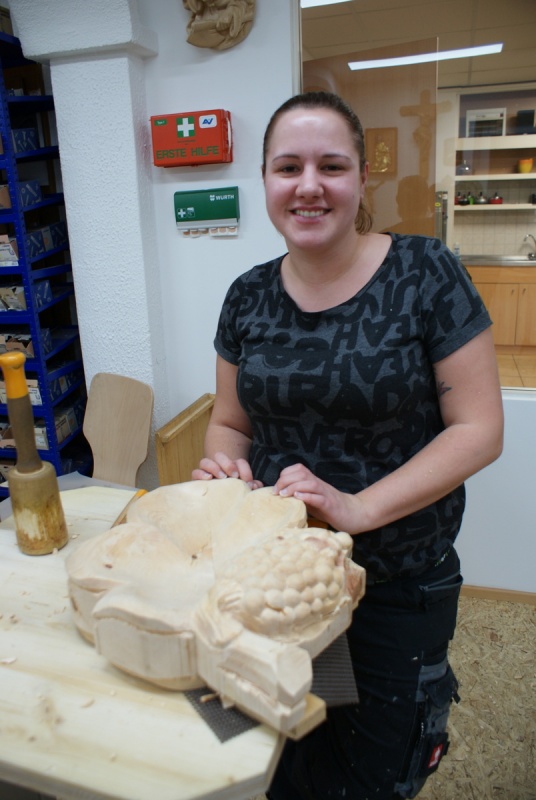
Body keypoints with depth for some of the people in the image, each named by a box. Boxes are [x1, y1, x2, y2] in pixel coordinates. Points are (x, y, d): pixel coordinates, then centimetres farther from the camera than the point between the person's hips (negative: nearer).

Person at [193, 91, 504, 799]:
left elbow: (479, 428, -12)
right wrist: (222, 466, -15)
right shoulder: (248, 297, -1)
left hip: (400, 589, -3)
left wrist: (359, 508, -24)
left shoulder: (426, 275, -12)